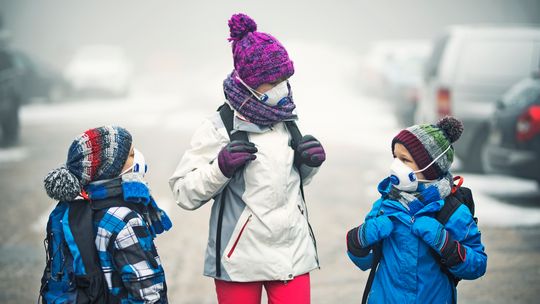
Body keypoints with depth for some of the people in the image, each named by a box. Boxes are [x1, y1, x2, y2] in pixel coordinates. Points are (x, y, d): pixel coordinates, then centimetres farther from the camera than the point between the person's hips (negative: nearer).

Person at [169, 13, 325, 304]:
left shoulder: (286, 122, 7)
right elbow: (183, 192, -11)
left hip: (293, 254, 4)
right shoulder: (219, 128, -11)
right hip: (240, 258, -4)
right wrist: (221, 167, -24)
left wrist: (310, 163, 2)